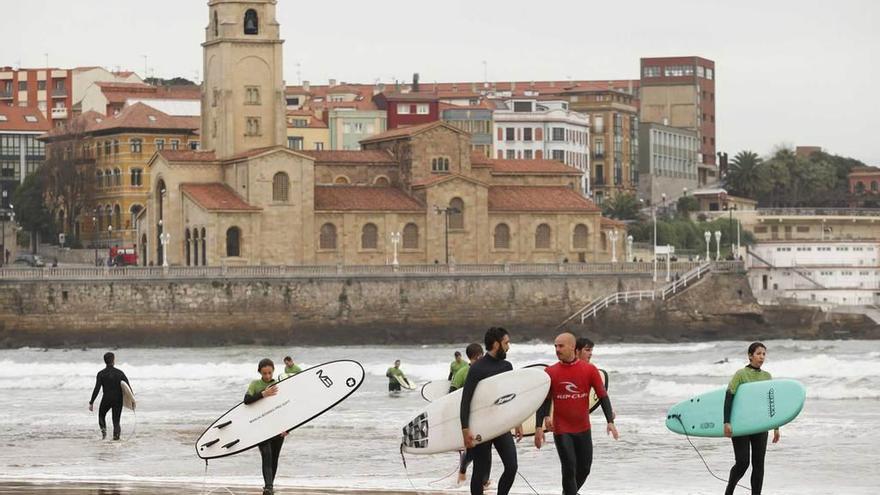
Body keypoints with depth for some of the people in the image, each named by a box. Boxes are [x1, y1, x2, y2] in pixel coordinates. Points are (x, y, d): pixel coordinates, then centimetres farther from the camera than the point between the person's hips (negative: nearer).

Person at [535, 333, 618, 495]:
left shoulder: (589, 370, -3)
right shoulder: (550, 372, -3)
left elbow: (603, 396, -1)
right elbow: (545, 401, 0)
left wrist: (610, 421, -10)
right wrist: (539, 427, -7)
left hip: (583, 429, 2)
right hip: (561, 431, -2)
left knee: (584, 468, 11)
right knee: (569, 468, -8)